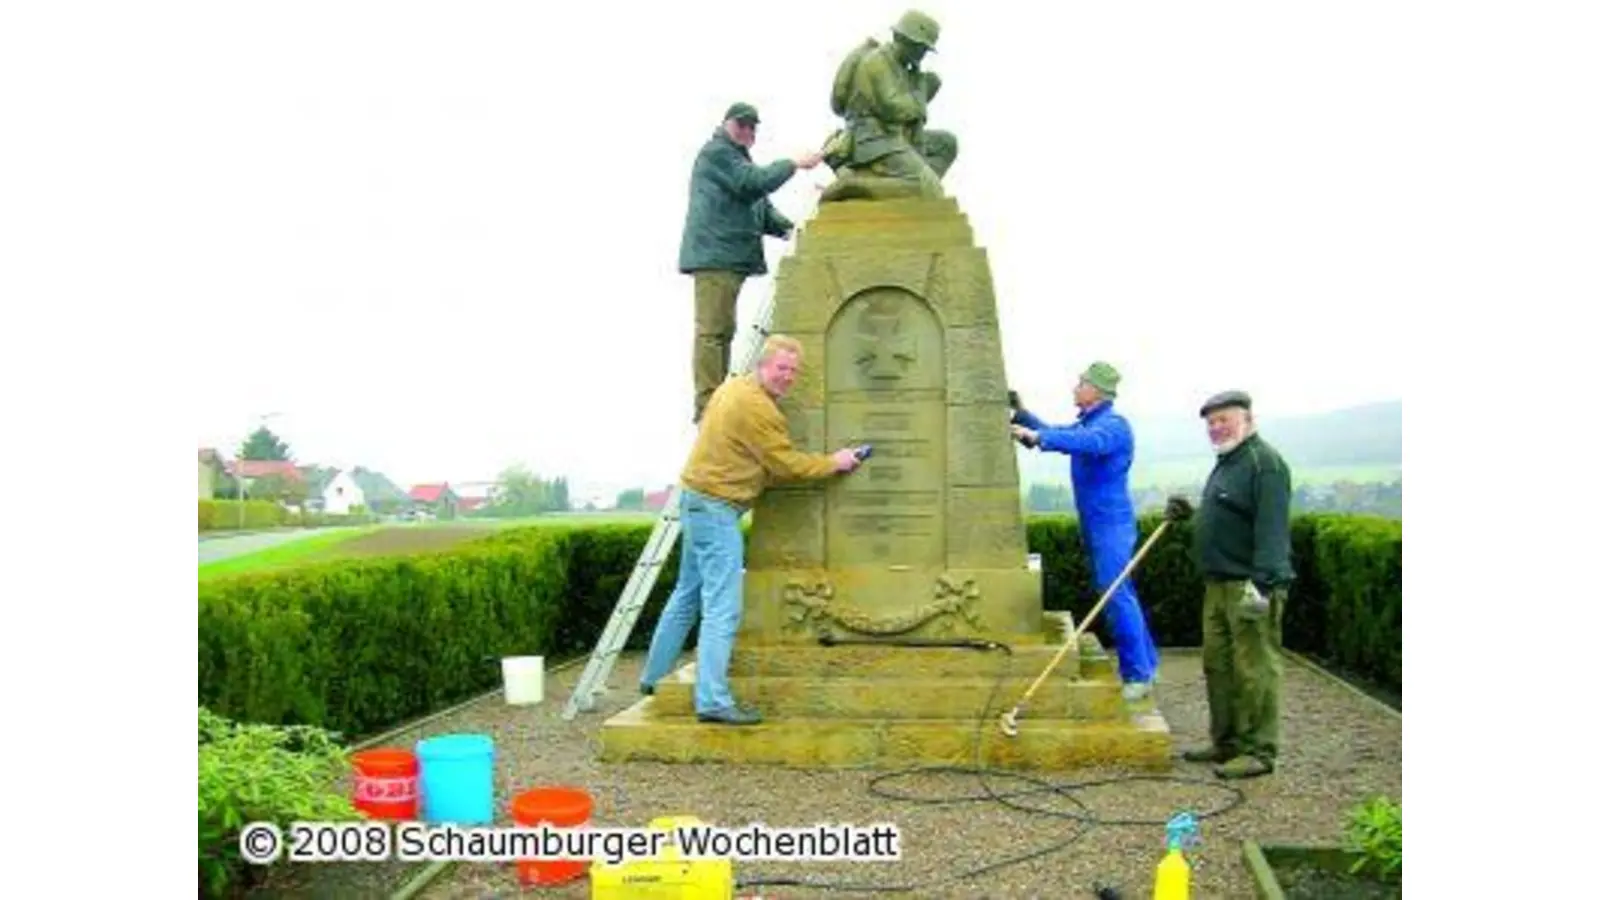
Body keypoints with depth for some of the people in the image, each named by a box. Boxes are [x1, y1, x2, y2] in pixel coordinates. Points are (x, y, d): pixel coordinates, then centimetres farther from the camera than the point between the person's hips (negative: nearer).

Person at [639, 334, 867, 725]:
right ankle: (713, 701, -13)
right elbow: (786, 464, -12)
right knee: (723, 607, -11)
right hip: (716, 507, -11)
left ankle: (653, 678, 29)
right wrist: (834, 462, -1)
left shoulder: (734, 387, 13)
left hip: (697, 501, 11)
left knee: (688, 594, 20)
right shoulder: (756, 407, -17)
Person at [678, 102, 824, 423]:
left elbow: (761, 208, 24)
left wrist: (788, 229, 7)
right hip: (715, 255, -10)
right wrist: (794, 164, -9)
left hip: (732, 257, 10)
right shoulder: (716, 152, -4)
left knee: (722, 331, 12)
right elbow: (753, 182, -17)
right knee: (713, 330, -14)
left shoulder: (739, 159, 27)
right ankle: (707, 405, -16)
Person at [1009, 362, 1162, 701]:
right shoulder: (1085, 423, 15)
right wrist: (1023, 415, 9)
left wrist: (1038, 437, -39)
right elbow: (1055, 434, 24)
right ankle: (1146, 662, 24)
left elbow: (1088, 442, -35)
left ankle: (1138, 675, -9)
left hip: (1111, 522, -10)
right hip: (1094, 523, 10)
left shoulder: (1113, 424, -15)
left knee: (1116, 595, -13)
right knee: (1119, 594, 15)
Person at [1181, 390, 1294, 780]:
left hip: (1249, 587, -10)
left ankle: (1258, 751, 1)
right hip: (1219, 586, 10)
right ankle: (1227, 743, 25)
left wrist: (1262, 580, -28)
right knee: (1218, 665, 15)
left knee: (1254, 670, -5)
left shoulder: (1264, 462, -13)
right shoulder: (1225, 463, 20)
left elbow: (1272, 528, -22)